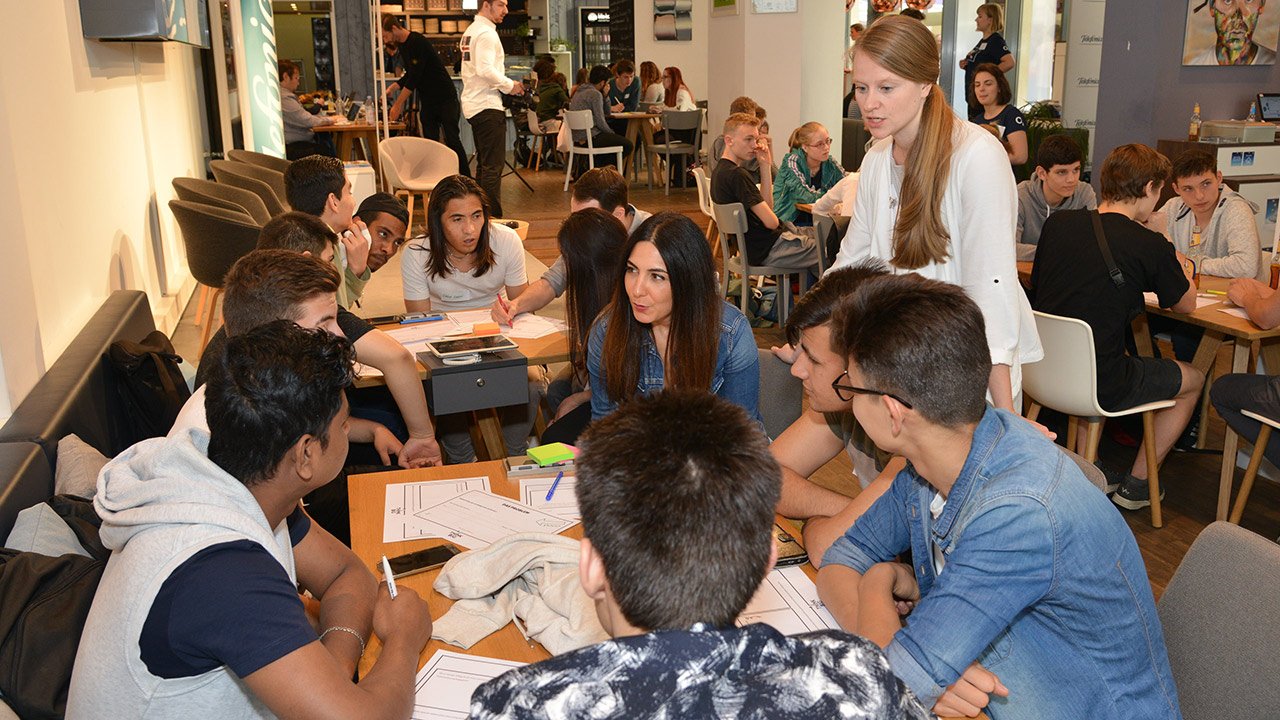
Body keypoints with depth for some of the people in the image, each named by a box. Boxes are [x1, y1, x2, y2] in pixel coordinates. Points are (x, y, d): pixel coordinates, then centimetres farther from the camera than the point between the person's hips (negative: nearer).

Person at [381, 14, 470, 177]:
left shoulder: (418, 42, -19)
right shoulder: (402, 46, 9)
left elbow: (414, 78, -22)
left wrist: (398, 105, -18)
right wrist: (392, 87, 1)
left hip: (445, 99, -8)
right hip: (427, 101, 8)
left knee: (452, 141, -7)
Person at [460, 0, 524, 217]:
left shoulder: (470, 31, 18)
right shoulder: (486, 33, -12)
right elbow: (485, 69, -23)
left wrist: (505, 84, 15)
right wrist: (510, 85, -12)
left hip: (473, 105, 10)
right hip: (487, 105, -10)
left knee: (483, 163, 15)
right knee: (493, 165, -9)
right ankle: (493, 216, -10)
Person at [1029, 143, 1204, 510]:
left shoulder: (1057, 223, 0)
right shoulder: (1151, 246, -12)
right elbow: (1186, 304, 6)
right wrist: (1181, 270, 29)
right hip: (1100, 389, -5)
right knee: (1194, 379, 23)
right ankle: (1136, 483, 27)